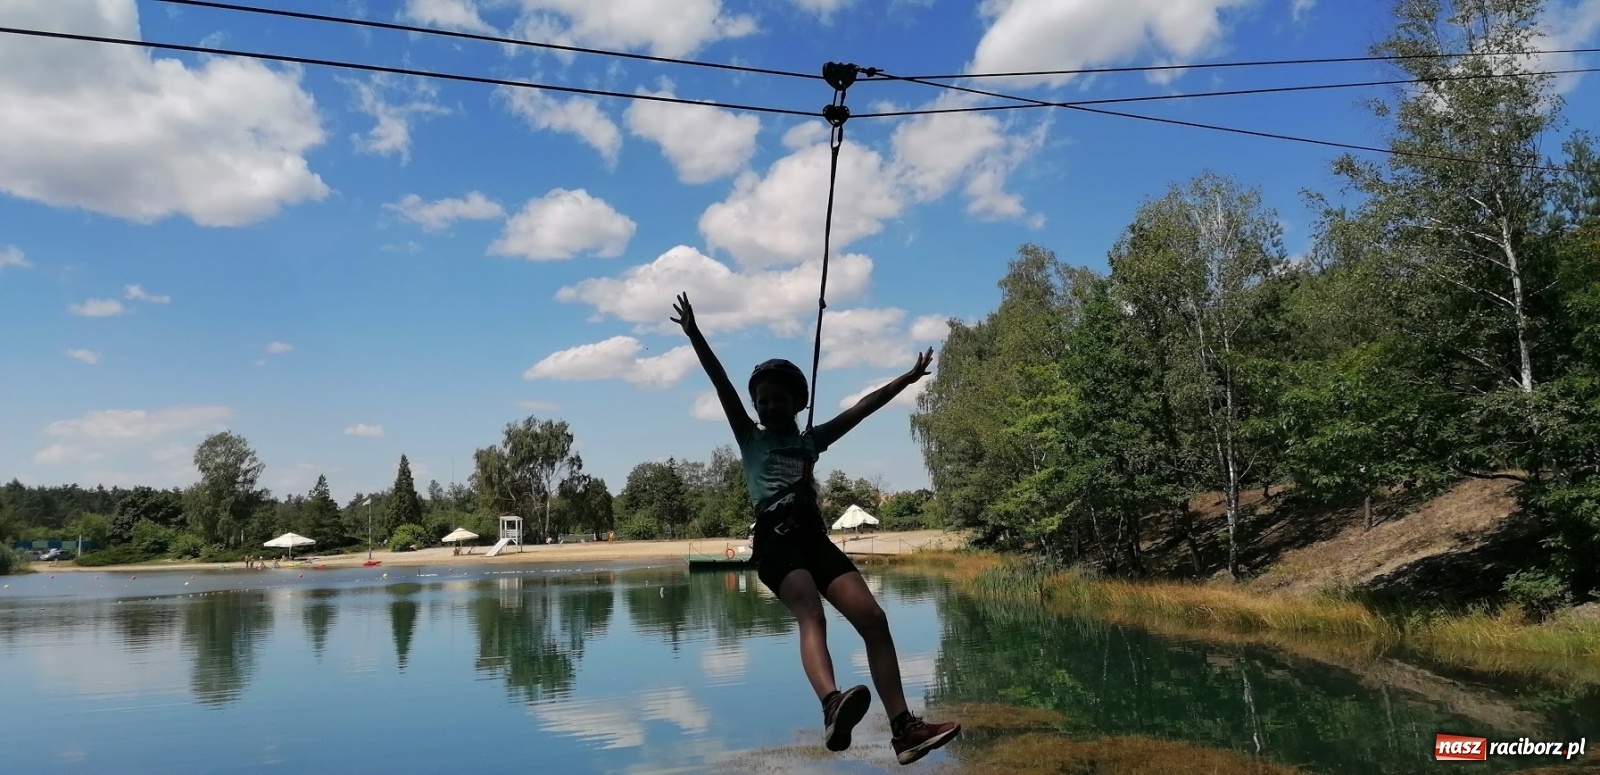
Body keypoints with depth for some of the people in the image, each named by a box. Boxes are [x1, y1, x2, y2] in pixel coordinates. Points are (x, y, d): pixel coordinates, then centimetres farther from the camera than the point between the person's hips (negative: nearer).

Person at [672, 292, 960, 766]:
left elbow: (862, 408, 24)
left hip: (815, 537, 4)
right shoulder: (750, 439, 15)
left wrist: (908, 377, 24)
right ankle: (832, 706, -55)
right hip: (775, 540, -4)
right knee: (810, 614, -31)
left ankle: (904, 729, -13)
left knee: (872, 618, -11)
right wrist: (695, 336, -4)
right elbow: (722, 386, 5)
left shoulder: (811, 440, 24)